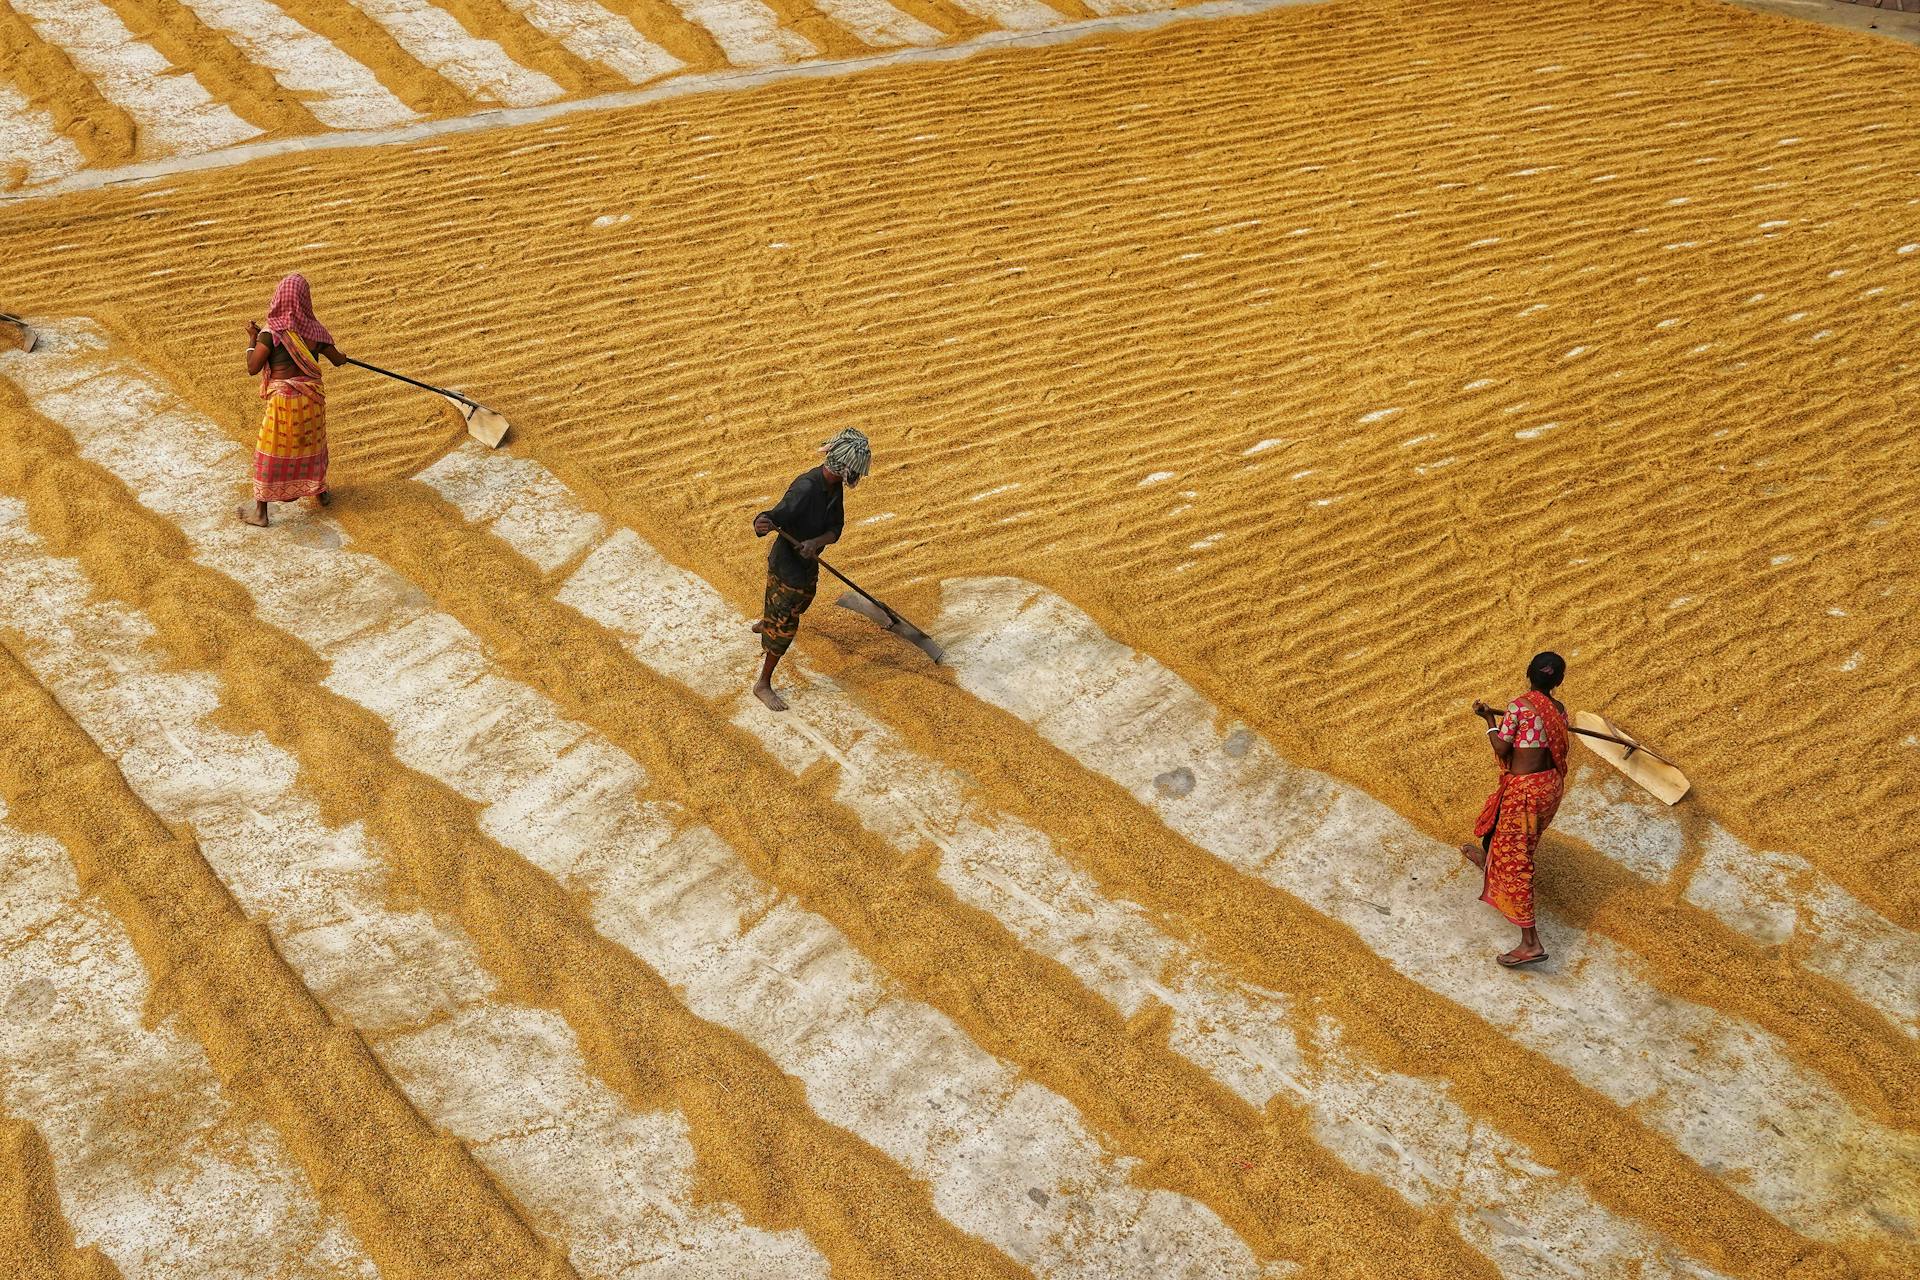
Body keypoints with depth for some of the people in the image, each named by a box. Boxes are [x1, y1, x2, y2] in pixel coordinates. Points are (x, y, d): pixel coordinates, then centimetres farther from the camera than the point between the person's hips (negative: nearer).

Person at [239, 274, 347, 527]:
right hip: (312, 397, 3)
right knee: (312, 443, 24)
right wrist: (343, 356, 33)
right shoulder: (315, 330, -4)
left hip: (283, 398, -3)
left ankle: (260, 511, 11)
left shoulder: (271, 332, -15)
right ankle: (321, 491, 43)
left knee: (270, 452, 6)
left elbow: (252, 368, -14)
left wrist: (252, 338, -1)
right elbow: (338, 361, 9)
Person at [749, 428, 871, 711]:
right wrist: (763, 524, -65)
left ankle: (763, 624, 66)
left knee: (802, 601, 35)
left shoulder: (835, 486, -9)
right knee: (784, 627, -1)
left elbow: (835, 528, -10)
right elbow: (777, 517, -42)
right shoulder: (805, 489, -35)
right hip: (786, 563, -9)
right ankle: (763, 685, 17)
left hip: (808, 561, 9)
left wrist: (815, 542, -30)